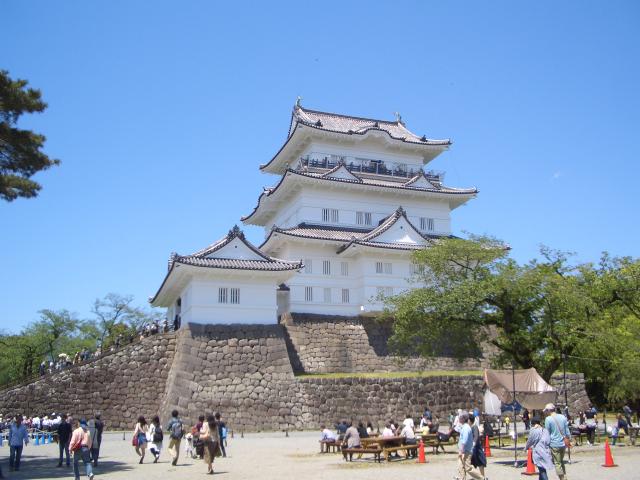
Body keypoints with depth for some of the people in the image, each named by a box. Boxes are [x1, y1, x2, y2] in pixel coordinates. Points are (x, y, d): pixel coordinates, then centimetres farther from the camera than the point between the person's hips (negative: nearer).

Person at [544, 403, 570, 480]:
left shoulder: (548, 419, -10)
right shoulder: (563, 417, 5)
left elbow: (547, 433, -6)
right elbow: (567, 431, 10)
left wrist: (548, 443, 6)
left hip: (554, 445, -6)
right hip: (563, 444, 6)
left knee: (557, 463, 3)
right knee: (561, 461, 22)